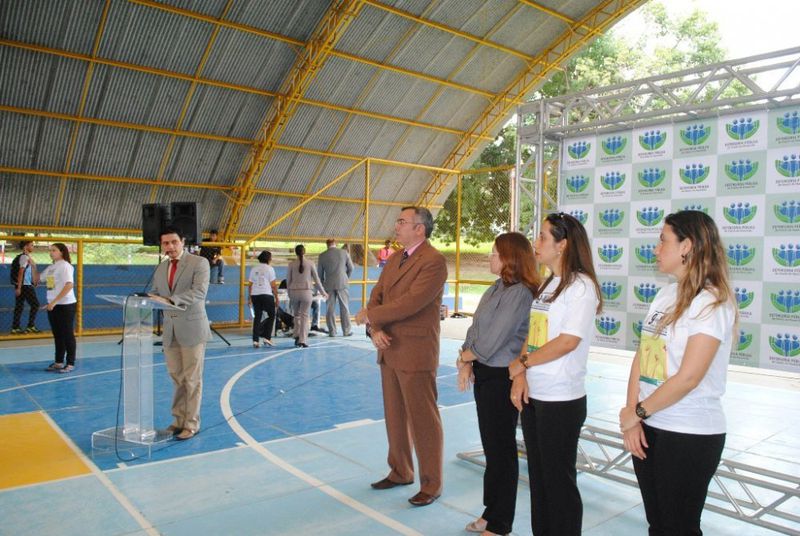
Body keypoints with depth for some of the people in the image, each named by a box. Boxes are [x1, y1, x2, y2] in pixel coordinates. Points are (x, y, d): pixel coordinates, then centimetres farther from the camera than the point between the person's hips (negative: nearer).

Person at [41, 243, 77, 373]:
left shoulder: (65, 266, -12)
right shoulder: (51, 267, 12)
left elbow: (69, 285, -21)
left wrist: (55, 301, -22)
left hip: (65, 305, -7)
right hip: (52, 305, 7)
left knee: (67, 335, 0)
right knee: (57, 335, 12)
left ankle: (70, 364, 7)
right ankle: (59, 362, 20)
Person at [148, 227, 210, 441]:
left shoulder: (199, 263, -7)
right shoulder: (160, 268, 13)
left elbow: (200, 291, -20)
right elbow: (155, 293, 14)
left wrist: (170, 299, -30)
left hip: (192, 328, -5)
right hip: (170, 330, 6)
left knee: (192, 379, 2)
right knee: (177, 379, 12)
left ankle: (191, 423, 11)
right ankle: (179, 420, 23)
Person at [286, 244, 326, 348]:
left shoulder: (291, 264, 2)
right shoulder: (310, 263, -1)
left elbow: (288, 281, 5)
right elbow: (316, 279, 3)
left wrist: (289, 295, 16)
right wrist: (323, 292, 15)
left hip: (294, 292, 1)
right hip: (306, 292, -1)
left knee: (296, 315, 17)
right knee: (304, 316, 3)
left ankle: (297, 336, 8)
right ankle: (303, 340, 0)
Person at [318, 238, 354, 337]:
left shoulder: (322, 256, 2)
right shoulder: (344, 252, 1)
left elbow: (320, 273, 8)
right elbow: (351, 268, 7)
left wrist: (322, 284, 23)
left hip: (329, 285, 1)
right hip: (342, 284, 0)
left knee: (330, 309, 6)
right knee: (344, 308, 5)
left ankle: (332, 332, 7)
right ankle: (346, 331, 7)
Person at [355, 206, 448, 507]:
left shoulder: (434, 262, -14)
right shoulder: (394, 260, 13)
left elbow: (410, 302, -24)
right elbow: (376, 296, 9)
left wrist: (369, 316, -14)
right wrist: (375, 329, -9)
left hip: (415, 353, -8)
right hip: (389, 350, 8)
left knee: (423, 420, 2)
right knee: (395, 416, 18)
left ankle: (431, 485, 17)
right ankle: (400, 472, 35)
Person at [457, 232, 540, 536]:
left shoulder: (520, 293, -17)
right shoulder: (495, 289, 10)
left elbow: (494, 339, -20)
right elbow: (475, 329, 9)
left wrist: (464, 357, -5)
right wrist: (466, 365, -3)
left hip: (503, 377, -8)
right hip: (483, 374, 8)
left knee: (501, 448, 4)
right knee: (490, 444, 18)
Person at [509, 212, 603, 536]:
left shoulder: (581, 286, -12)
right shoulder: (546, 285, 12)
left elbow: (568, 341, -19)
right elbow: (531, 335, 10)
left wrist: (522, 363, -10)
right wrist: (521, 375, -4)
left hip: (562, 400, -8)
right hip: (532, 395, 8)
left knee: (559, 478, 7)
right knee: (538, 474, 17)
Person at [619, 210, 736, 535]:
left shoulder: (711, 302, -15)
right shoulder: (664, 295, 7)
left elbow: (688, 378, -21)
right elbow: (640, 358, 4)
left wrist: (637, 413, -11)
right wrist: (632, 418, -5)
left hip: (690, 435, -6)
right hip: (648, 428, 7)